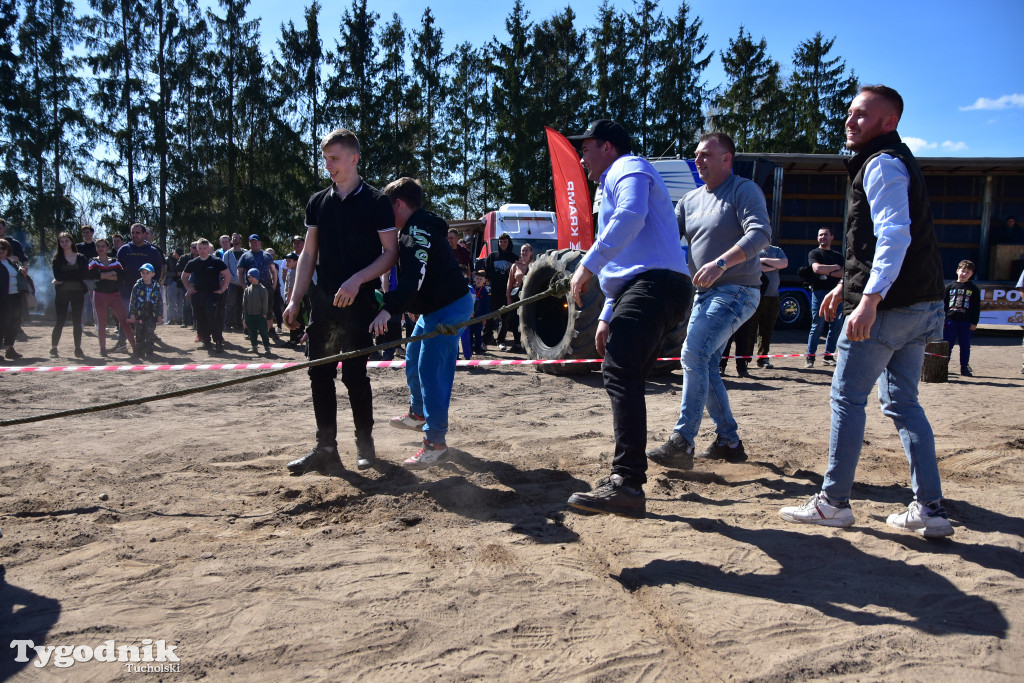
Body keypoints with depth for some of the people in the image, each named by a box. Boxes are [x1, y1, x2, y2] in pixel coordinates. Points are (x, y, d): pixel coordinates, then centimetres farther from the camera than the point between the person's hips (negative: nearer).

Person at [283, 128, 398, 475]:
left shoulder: (375, 201, -2)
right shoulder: (318, 202, 12)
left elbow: (390, 252, -5)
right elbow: (308, 254, 14)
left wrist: (356, 280, -18)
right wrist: (295, 299, 6)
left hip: (359, 302, -5)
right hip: (323, 301, 5)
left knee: (354, 374, -3)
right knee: (319, 374, 4)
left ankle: (364, 442, 15)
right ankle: (326, 449, 12)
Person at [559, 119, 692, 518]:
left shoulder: (628, 167, 5)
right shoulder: (615, 183, 36)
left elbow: (630, 216, -20)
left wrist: (587, 265, -21)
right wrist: (607, 316, 33)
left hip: (654, 284, -11)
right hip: (645, 290, 11)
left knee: (620, 374, -23)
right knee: (624, 381, 12)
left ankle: (627, 486, -31)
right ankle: (627, 478, 18)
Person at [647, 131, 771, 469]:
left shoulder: (744, 190, -7)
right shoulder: (690, 200, 16)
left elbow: (761, 233, -21)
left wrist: (721, 263, -34)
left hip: (736, 291, -9)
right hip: (705, 294, 9)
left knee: (694, 353, -22)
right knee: (705, 366, 10)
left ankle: (682, 444, -23)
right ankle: (729, 442, 22)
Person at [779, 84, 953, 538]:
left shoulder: (882, 163, -10)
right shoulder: (896, 161, 23)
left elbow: (894, 236, -23)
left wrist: (869, 301, -31)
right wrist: (846, 285, 33)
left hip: (887, 306, -10)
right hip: (920, 304, 10)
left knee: (847, 398, -2)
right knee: (902, 402, 12)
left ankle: (833, 502, 6)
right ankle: (929, 509, 12)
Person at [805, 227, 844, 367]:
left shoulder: (838, 256, 20)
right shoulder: (814, 253, 8)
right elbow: (817, 268, -12)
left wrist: (828, 273, -9)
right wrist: (835, 267, -1)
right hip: (819, 292, -4)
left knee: (836, 326, 0)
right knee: (817, 325, -9)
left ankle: (828, 356, 7)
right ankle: (810, 357, -5)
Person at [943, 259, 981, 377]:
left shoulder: (974, 289, 6)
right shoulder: (950, 287, 7)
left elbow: (977, 307, 6)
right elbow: (943, 304, 8)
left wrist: (974, 323, -1)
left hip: (966, 322, 0)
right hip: (950, 320, 0)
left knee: (965, 345, 5)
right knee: (947, 345, 1)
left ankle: (964, 368, 12)